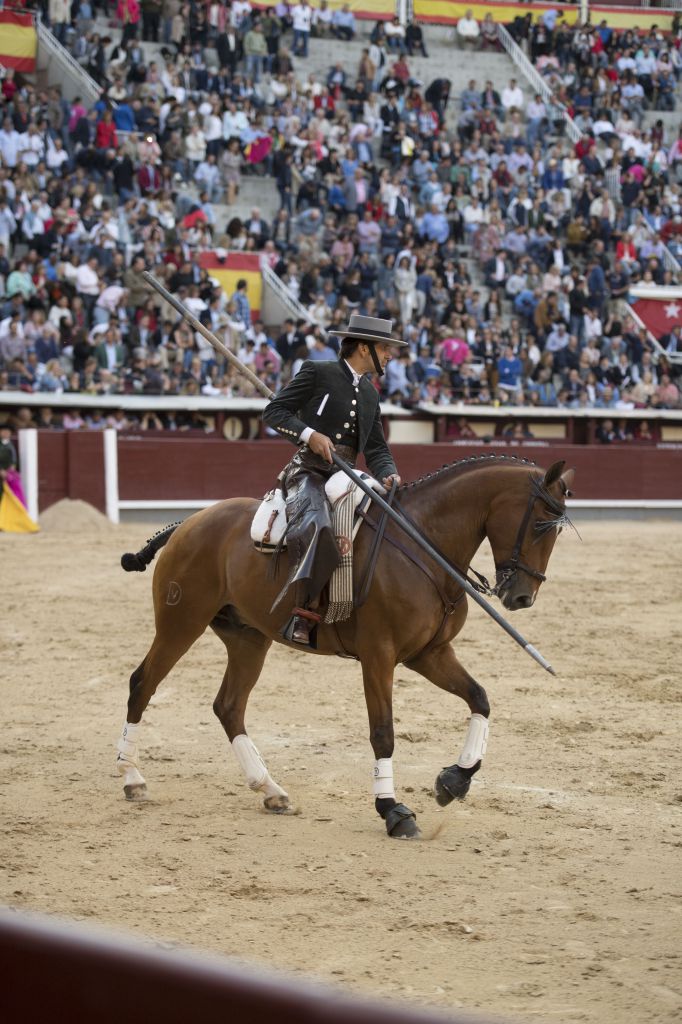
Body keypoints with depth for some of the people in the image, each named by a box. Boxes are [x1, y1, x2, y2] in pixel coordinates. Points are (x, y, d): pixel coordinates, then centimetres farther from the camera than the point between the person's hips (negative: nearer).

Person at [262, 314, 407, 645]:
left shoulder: (370, 394, 21)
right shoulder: (317, 372, -1)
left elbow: (376, 449, 18)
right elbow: (274, 411, -3)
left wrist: (388, 475, -4)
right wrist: (310, 434, -19)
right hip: (309, 472, -8)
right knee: (314, 525, -36)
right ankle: (304, 611, -35)